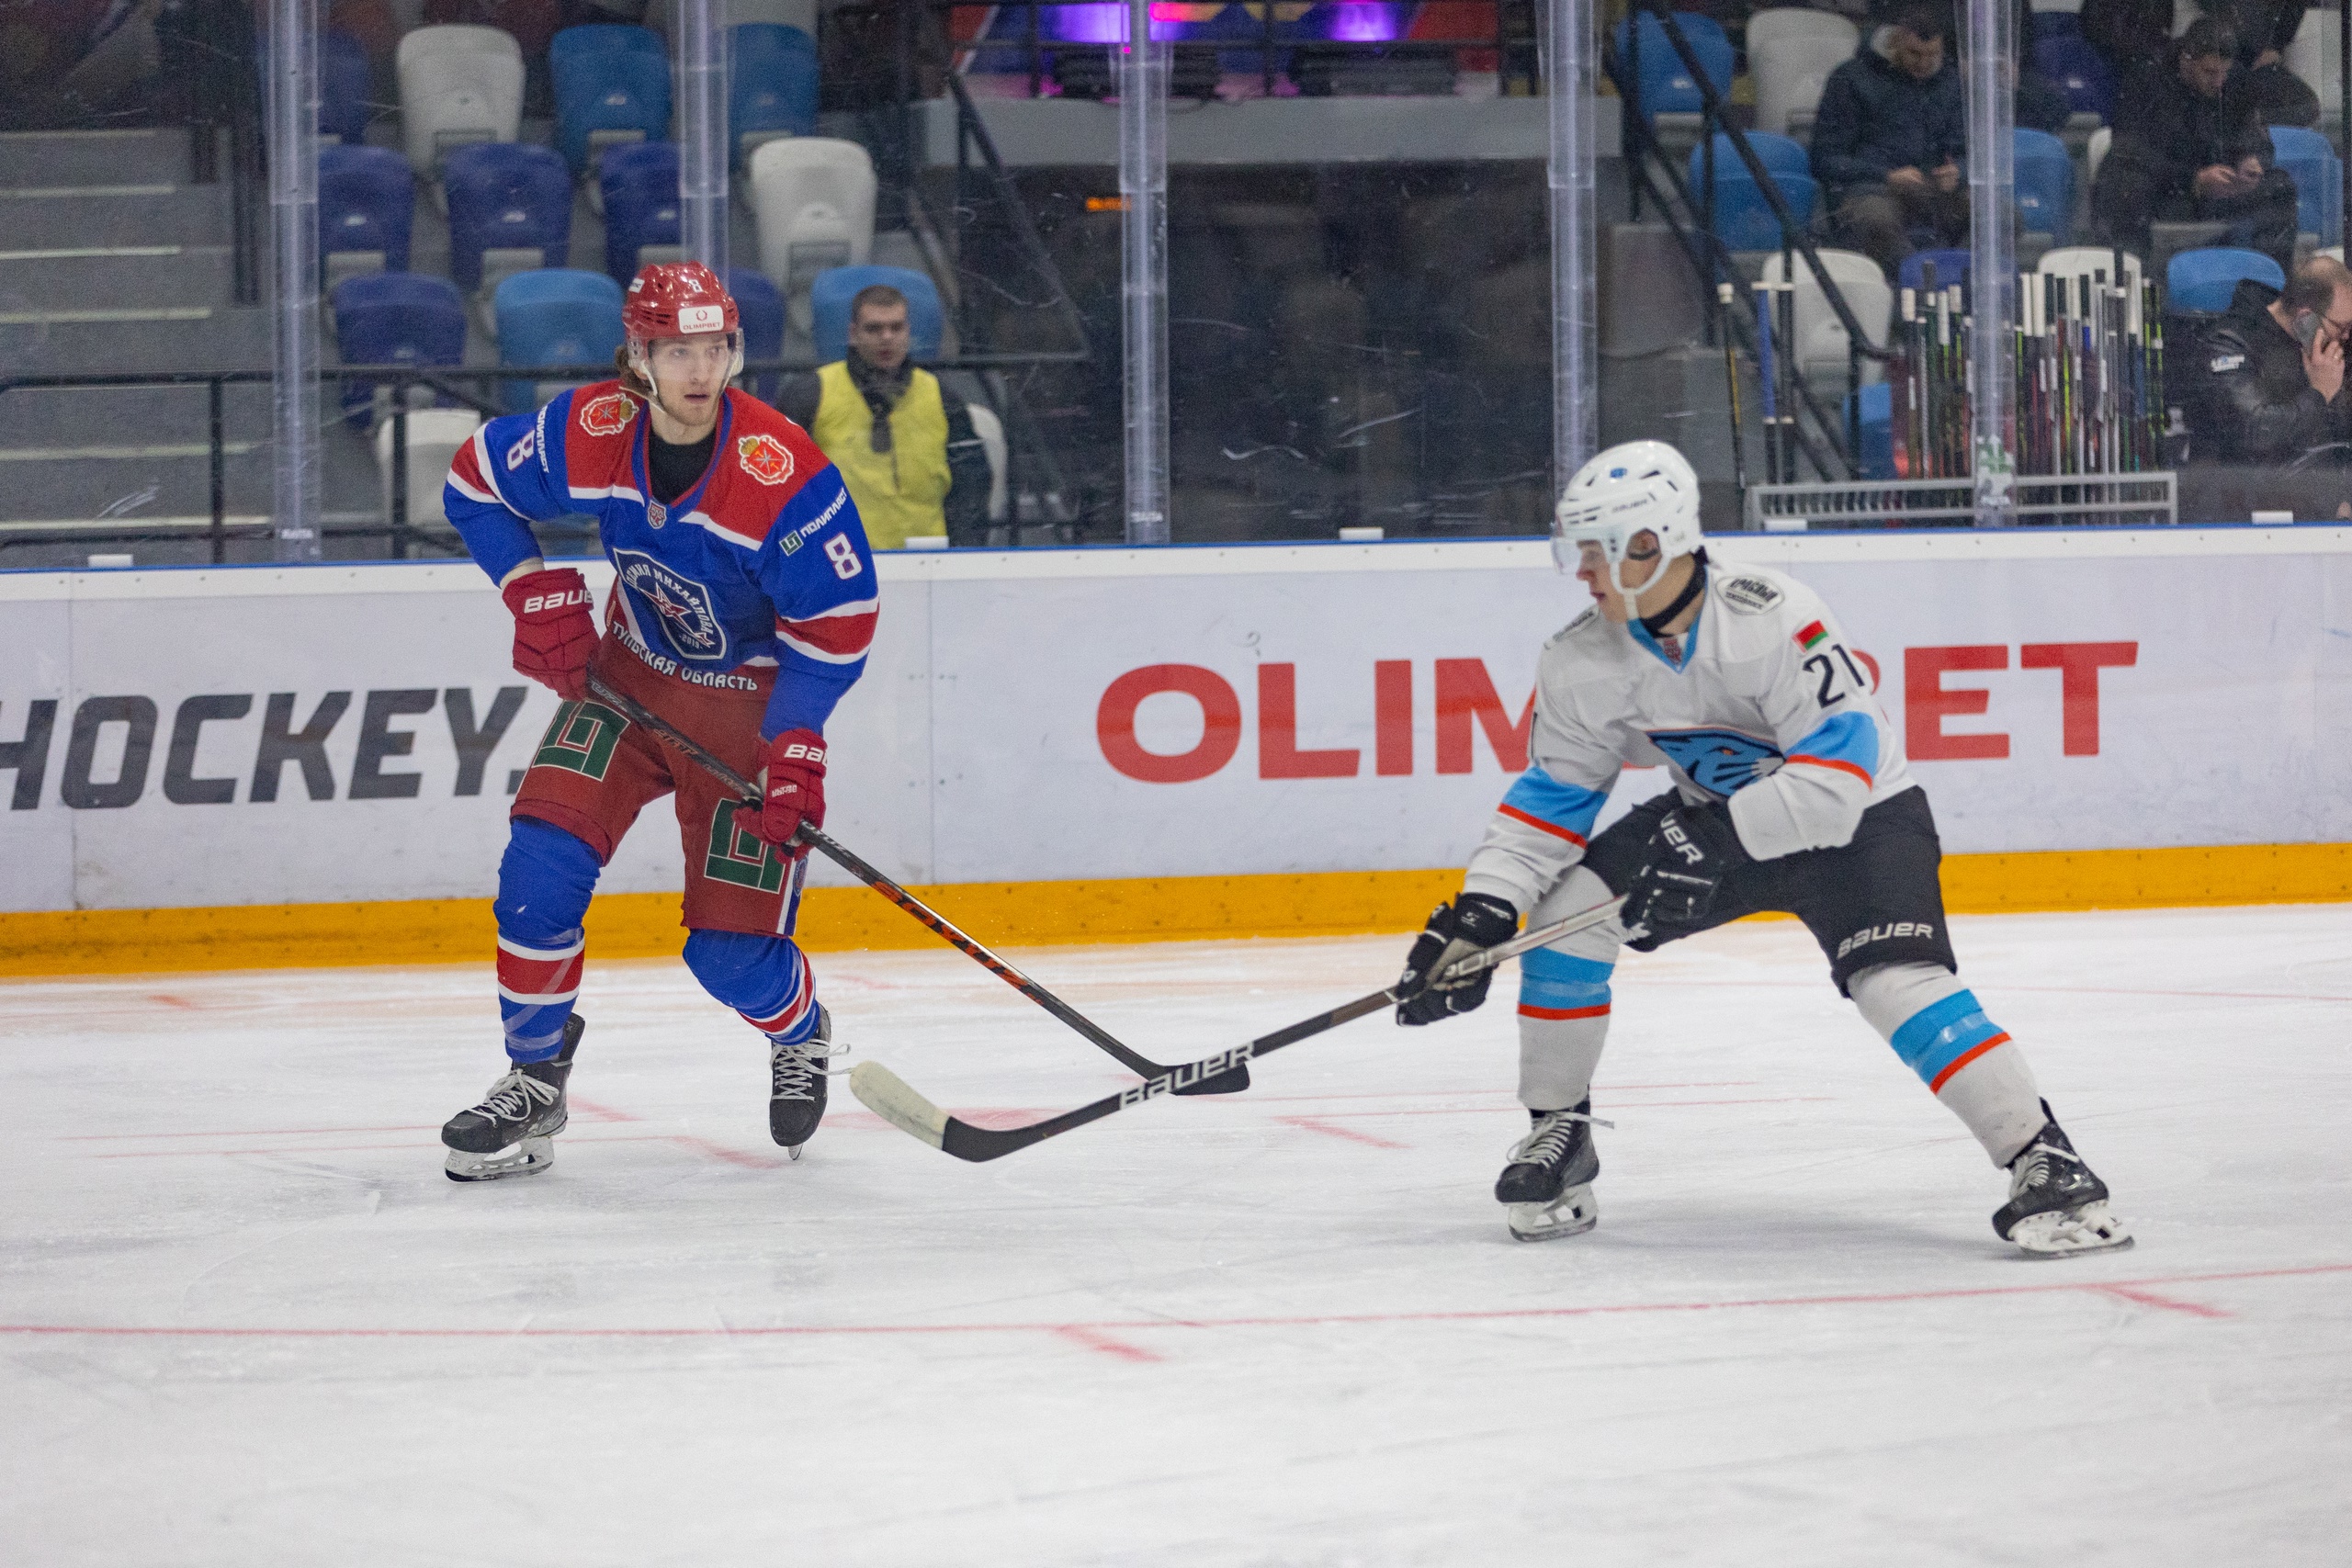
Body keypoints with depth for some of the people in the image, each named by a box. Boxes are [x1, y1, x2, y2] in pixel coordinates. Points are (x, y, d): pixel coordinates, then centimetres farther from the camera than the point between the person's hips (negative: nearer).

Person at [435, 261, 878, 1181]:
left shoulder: (785, 476, -28)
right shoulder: (588, 433, -18)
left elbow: (839, 622, -18)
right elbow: (475, 485, 1)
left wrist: (796, 745, -25)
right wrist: (535, 590, -11)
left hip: (752, 704, -3)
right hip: (630, 681, 3)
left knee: (731, 951, -6)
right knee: (542, 860, -15)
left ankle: (802, 1035, 30)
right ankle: (534, 1080, 1)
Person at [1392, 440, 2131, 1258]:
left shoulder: (1772, 618, -31)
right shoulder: (1581, 662, -11)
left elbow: (1837, 771, -33)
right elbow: (1550, 799, -2)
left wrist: (1713, 841, -37)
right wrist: (1479, 915, -13)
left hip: (1855, 818, -6)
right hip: (1717, 816, 6)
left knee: (1896, 979, -28)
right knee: (1567, 908, -11)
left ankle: (2044, 1164, -24)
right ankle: (1556, 1136, 6)